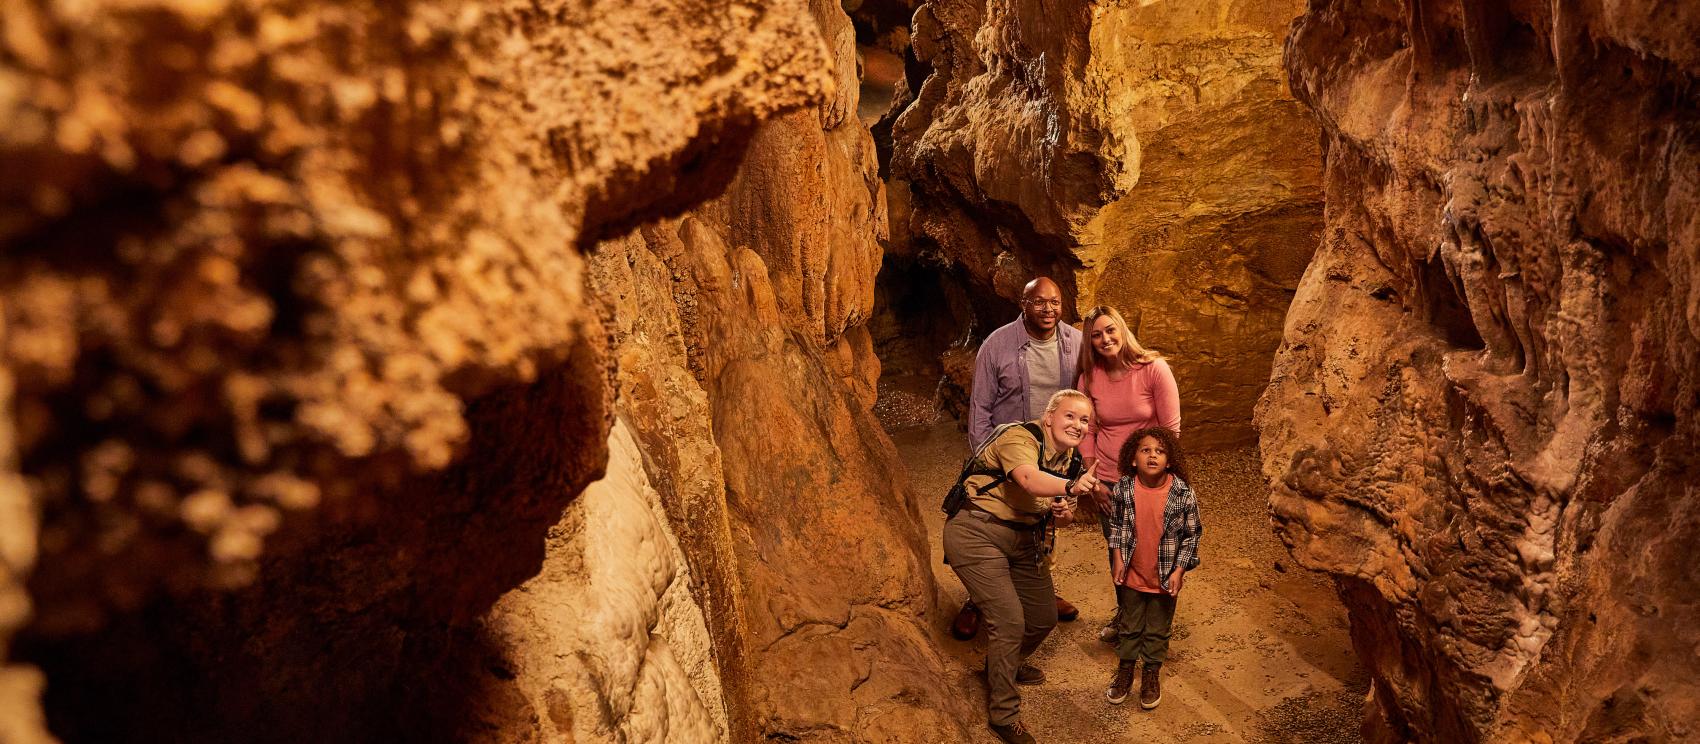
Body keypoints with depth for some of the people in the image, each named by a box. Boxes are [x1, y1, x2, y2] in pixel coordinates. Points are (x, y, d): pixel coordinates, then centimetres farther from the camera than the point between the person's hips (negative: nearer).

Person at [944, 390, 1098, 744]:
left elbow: (1064, 516, 12)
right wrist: (1070, 486, -63)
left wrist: (1063, 513, -13)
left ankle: (1006, 664, 47)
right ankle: (1004, 715, -1)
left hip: (1023, 539, 9)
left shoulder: (1072, 460, 3)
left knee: (1044, 619, 15)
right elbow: (1029, 479, -44)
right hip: (976, 533, -9)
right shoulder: (1019, 439, -22)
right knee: (1009, 621, -16)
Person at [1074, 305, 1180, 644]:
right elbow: (1087, 432, 2)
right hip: (1107, 482, 3)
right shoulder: (1090, 377, -5)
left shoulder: (1154, 369, -15)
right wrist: (1093, 480, -4)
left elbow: (1170, 429, -12)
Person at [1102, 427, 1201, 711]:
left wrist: (1179, 570, -11)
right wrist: (1117, 558, -5)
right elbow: (1116, 524, 1)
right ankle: (1124, 672, 38)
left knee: (1158, 631, 15)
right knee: (1129, 626, 19)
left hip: (1165, 579, -1)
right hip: (1131, 575, 1)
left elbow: (1191, 535, -8)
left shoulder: (1183, 494, -19)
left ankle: (1152, 677, 36)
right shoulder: (1123, 489, -14)